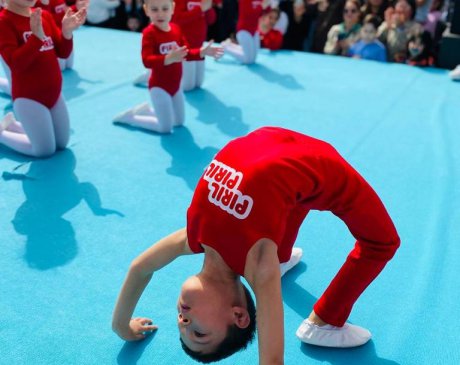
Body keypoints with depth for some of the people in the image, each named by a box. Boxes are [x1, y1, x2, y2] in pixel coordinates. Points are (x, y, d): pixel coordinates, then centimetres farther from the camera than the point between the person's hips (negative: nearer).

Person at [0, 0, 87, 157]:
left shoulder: (45, 15, 4)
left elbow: (62, 52, 3)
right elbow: (15, 63, -25)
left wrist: (67, 31, -17)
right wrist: (37, 36, -36)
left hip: (54, 93, 7)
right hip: (28, 98, -7)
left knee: (61, 144, 17)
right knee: (45, 150, 0)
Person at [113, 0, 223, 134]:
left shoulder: (176, 29, -1)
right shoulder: (149, 33, -22)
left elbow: (186, 53, 5)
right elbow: (147, 61, -33)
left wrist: (202, 52, -11)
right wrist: (168, 59, -47)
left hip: (176, 85, 7)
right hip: (159, 87, -7)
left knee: (179, 122, 18)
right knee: (166, 128, -3)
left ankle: (146, 110, 34)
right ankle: (129, 117, 15)